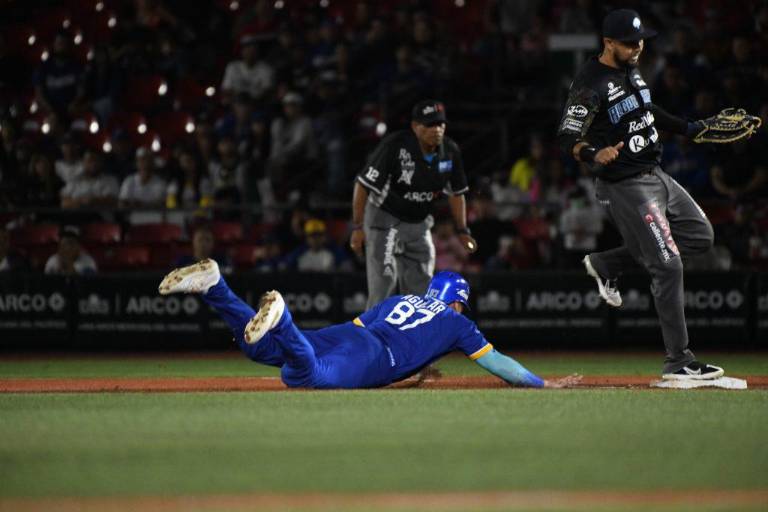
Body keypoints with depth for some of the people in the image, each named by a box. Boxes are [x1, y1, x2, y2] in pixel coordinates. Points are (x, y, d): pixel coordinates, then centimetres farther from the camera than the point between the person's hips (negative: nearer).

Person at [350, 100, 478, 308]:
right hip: (385, 218, -6)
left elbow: (456, 193, 9)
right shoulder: (394, 146, -25)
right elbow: (363, 184, -20)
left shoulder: (450, 152, -7)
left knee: (421, 286, 8)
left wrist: (462, 230, 7)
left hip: (419, 224, 6)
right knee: (384, 279, -17)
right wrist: (357, 227, -21)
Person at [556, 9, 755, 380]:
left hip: (656, 175, 9)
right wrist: (594, 154, -41)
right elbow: (568, 138, -22)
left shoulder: (630, 70, 8)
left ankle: (607, 264, 20)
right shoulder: (591, 84, -19)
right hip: (625, 187, -9)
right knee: (668, 265, -10)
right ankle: (678, 361, -3)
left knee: (700, 236, 15)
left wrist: (689, 129, 27)